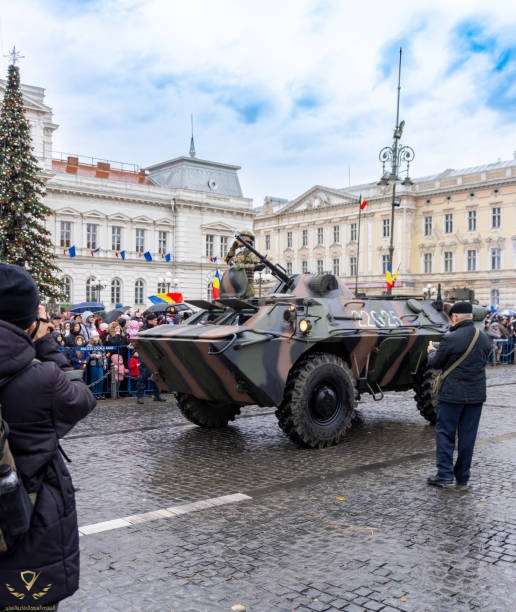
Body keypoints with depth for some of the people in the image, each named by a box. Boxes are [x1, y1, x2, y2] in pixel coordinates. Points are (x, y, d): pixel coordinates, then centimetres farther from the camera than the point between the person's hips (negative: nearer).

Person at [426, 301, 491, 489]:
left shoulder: (450, 338, -16)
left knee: (445, 433, 6)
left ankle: (445, 475, 4)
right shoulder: (484, 339, 2)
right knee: (468, 436, 10)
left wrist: (431, 351, 15)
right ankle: (463, 478, 17)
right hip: (476, 395, 5)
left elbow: (435, 363, -7)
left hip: (452, 394, -5)